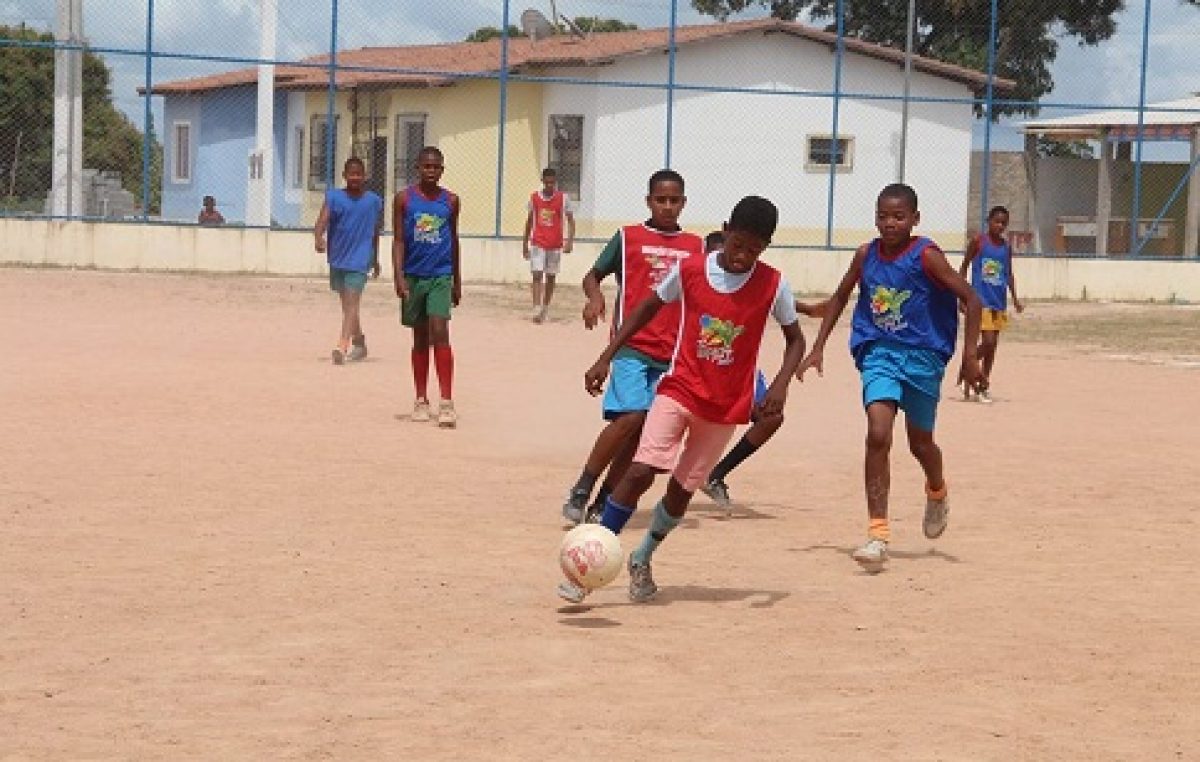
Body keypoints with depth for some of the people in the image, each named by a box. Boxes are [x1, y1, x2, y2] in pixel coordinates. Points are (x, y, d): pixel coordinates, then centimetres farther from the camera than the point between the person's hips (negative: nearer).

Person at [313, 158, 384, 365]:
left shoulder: (374, 201, 2)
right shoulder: (333, 197, 0)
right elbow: (323, 220, -14)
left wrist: (375, 260, 22)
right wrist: (318, 238, -35)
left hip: (359, 260, -3)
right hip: (337, 259, 3)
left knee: (351, 302, -17)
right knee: (347, 304, 16)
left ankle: (342, 346, -28)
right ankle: (359, 343, 34)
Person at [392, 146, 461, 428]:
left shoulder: (451, 201, 5)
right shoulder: (404, 199, -1)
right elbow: (399, 240, -3)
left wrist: (457, 281, 14)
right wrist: (399, 277, -13)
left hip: (441, 277, 0)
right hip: (413, 275, 0)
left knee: (439, 333, -13)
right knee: (420, 338, 9)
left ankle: (447, 403, -15)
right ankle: (421, 401, 19)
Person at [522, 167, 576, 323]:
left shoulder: (563, 198, -5)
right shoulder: (534, 197, 2)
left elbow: (570, 221, -5)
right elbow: (529, 221, 11)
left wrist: (570, 241, -18)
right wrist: (525, 244, 12)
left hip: (555, 245, 0)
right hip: (537, 244, 0)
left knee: (550, 277, 10)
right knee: (537, 275, -12)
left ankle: (545, 308, 23)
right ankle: (536, 310, -18)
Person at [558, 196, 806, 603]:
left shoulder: (773, 285, -8)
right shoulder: (689, 270, -7)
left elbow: (795, 339, 4)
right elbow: (648, 307, 8)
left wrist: (780, 383, -14)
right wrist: (606, 358, 4)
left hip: (726, 406, 1)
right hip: (679, 389, -1)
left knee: (683, 489, 6)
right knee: (641, 471, -17)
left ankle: (641, 559, 32)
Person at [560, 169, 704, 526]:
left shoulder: (695, 247, 12)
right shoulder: (628, 237, 4)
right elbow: (593, 275, 8)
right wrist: (595, 297, -14)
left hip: (671, 352, 4)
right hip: (632, 345, -4)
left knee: (640, 430, 0)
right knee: (631, 416, -19)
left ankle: (602, 502, 9)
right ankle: (580, 491, -7)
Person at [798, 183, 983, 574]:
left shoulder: (926, 256, -13)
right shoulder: (866, 255, 0)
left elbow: (970, 298, -10)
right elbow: (840, 297, 15)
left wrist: (970, 355, -12)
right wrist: (818, 348, 11)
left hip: (922, 355, -2)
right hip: (878, 353, 2)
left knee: (920, 443, 13)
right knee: (878, 435, -16)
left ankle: (937, 493, 49)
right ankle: (877, 534, -16)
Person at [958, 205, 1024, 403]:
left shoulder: (1006, 246, 9)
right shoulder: (978, 242, -4)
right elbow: (964, 268, 1)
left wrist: (1015, 299, 10)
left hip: (999, 303, 5)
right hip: (981, 301, -5)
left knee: (993, 345, 7)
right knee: (988, 342, -15)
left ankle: (984, 385, 17)